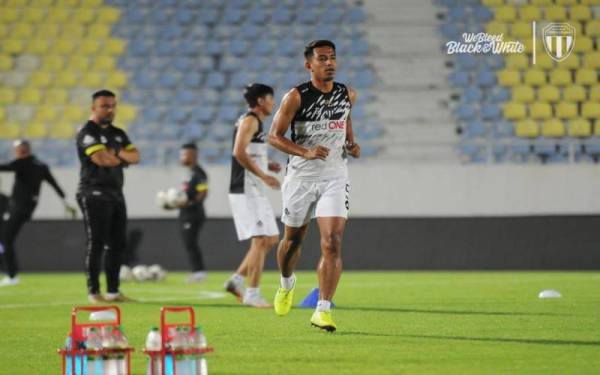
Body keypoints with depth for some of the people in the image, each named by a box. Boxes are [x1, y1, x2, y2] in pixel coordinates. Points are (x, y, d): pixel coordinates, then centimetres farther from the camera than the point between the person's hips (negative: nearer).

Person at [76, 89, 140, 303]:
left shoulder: (118, 134, 18)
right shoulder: (87, 133, -8)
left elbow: (135, 157, 8)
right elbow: (101, 159, -20)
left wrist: (118, 153, -11)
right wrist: (123, 159, -1)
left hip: (116, 195, 8)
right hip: (94, 195, -8)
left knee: (117, 244, 7)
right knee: (96, 244, -8)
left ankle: (113, 291, 12)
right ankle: (93, 292, -6)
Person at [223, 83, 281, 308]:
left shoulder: (255, 122, 20)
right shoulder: (249, 121, -11)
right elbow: (239, 153, -23)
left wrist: (266, 165, 12)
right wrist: (263, 175, -23)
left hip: (255, 192, 10)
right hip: (246, 192, -10)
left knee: (271, 239, 11)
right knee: (260, 240, -11)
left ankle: (237, 280, 13)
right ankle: (252, 294, -9)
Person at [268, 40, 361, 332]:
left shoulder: (347, 95, 2)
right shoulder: (296, 97, -11)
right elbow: (274, 136, -9)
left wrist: (352, 144, 5)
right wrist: (305, 152, -23)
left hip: (334, 178, 1)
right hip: (300, 177, -1)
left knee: (332, 243, -15)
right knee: (293, 239, 15)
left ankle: (322, 310, -16)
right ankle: (287, 284, 47)